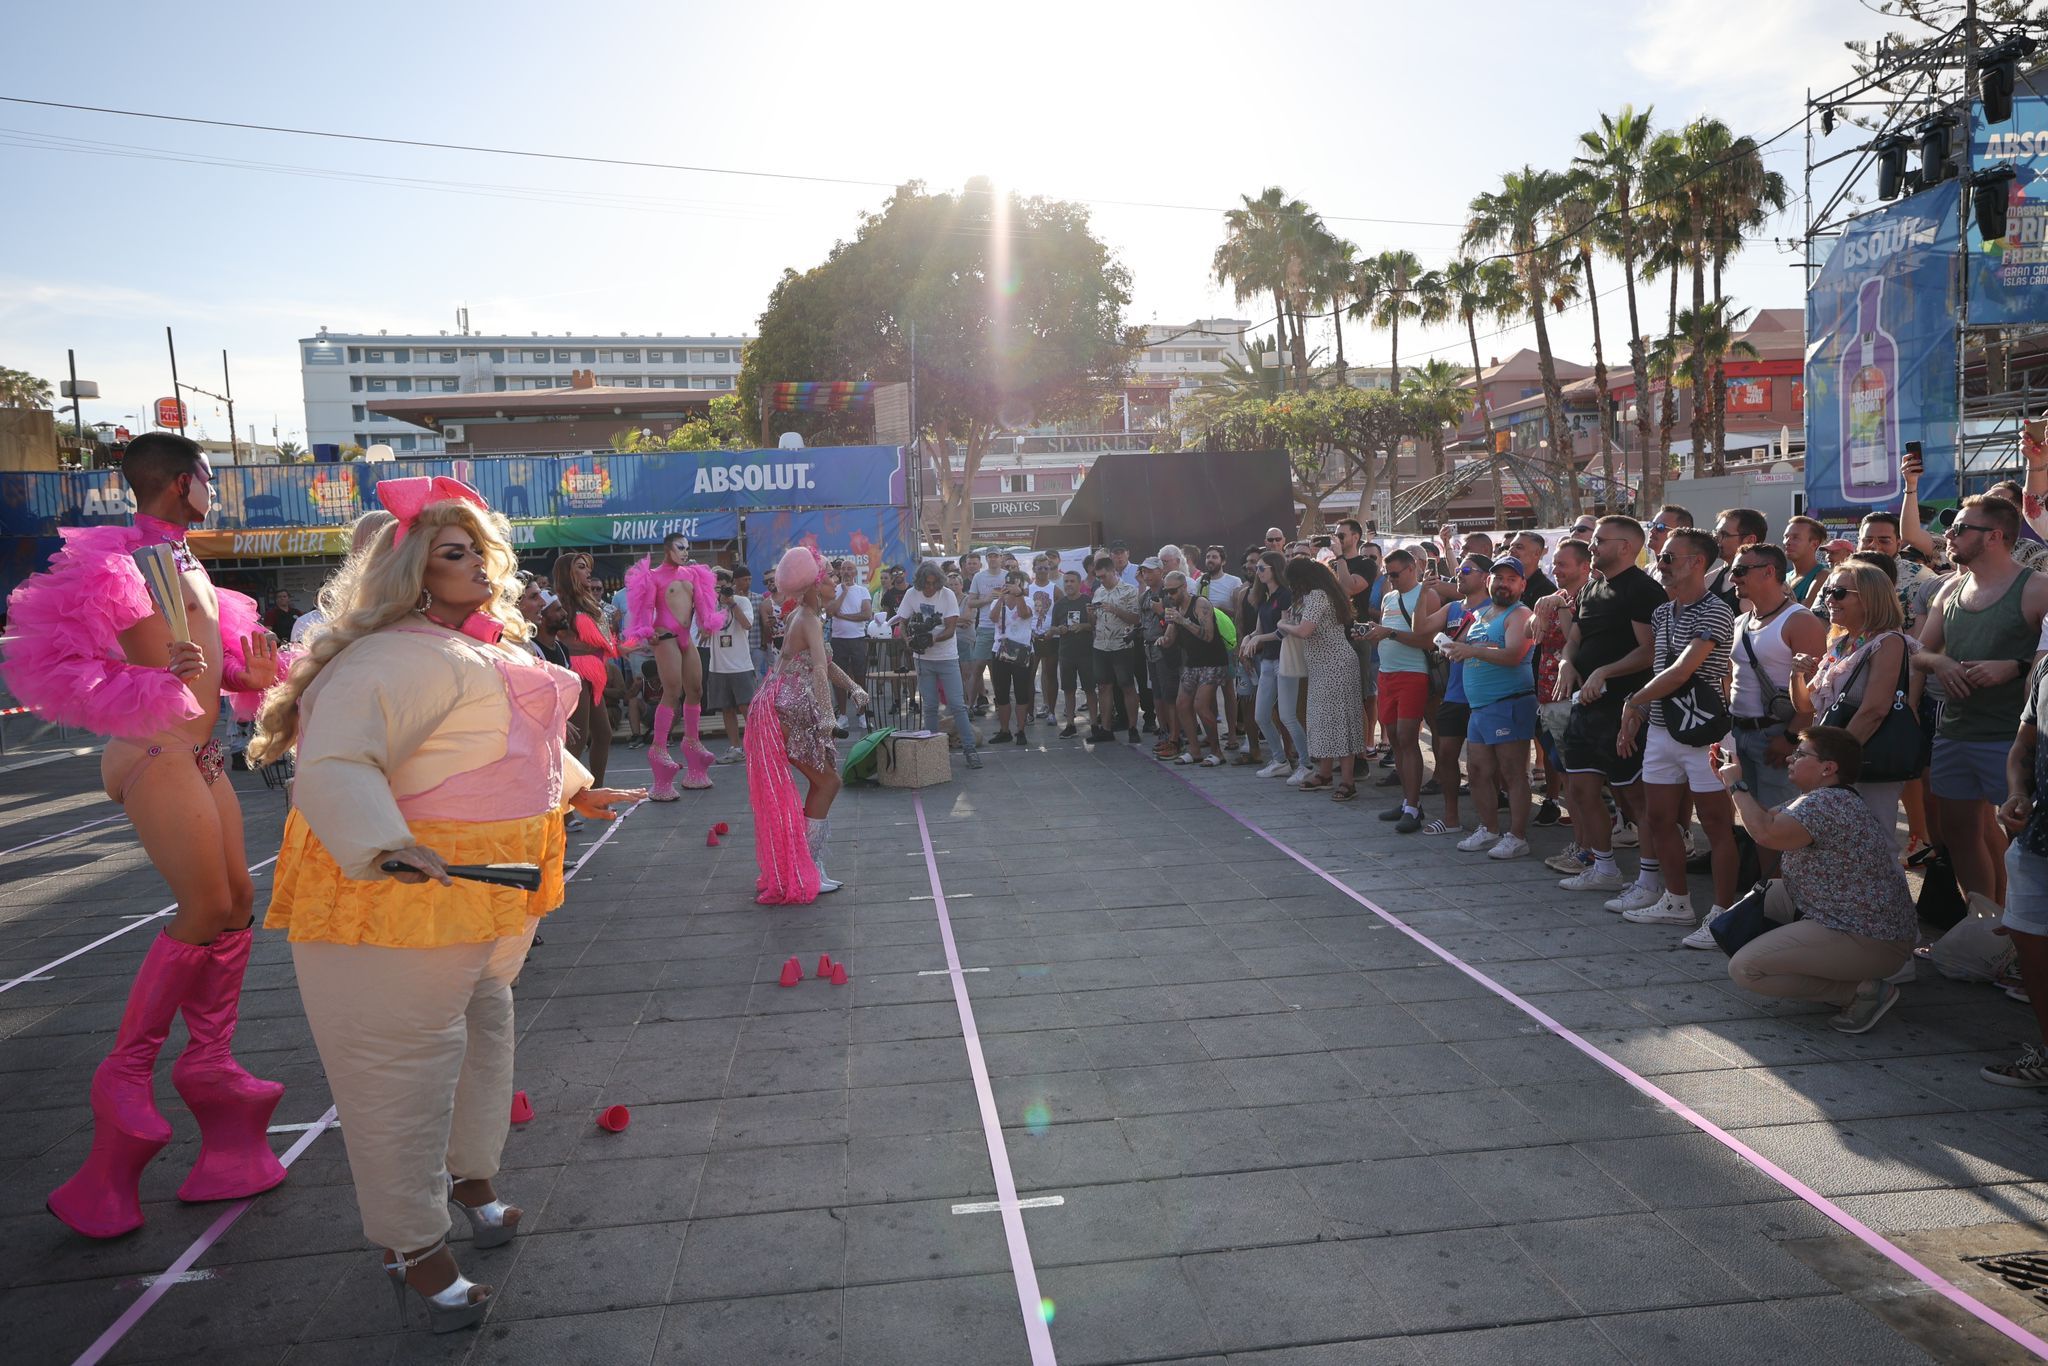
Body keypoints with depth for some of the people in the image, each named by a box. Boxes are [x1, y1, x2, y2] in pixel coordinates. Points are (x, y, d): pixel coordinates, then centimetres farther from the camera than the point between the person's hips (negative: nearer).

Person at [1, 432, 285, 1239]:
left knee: (237, 900, 9)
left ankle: (209, 1061, 19)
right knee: (207, 909, -12)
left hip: (200, 754, 9)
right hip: (153, 752, -9)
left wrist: (253, 674, 2)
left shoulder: (190, 564, 15)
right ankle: (127, 1074, 2)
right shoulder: (116, 559, -13)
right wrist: (154, 684, -28)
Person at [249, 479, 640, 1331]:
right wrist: (383, 846, -48)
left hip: (488, 892, 10)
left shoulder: (486, 652, 12)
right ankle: (411, 1247, 17)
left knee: (482, 1029, 23)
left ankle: (470, 1175, 45)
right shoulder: (395, 660, -21)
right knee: (404, 1069, 1)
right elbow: (334, 765, -34)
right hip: (403, 893, -10)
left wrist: (577, 788, 28)